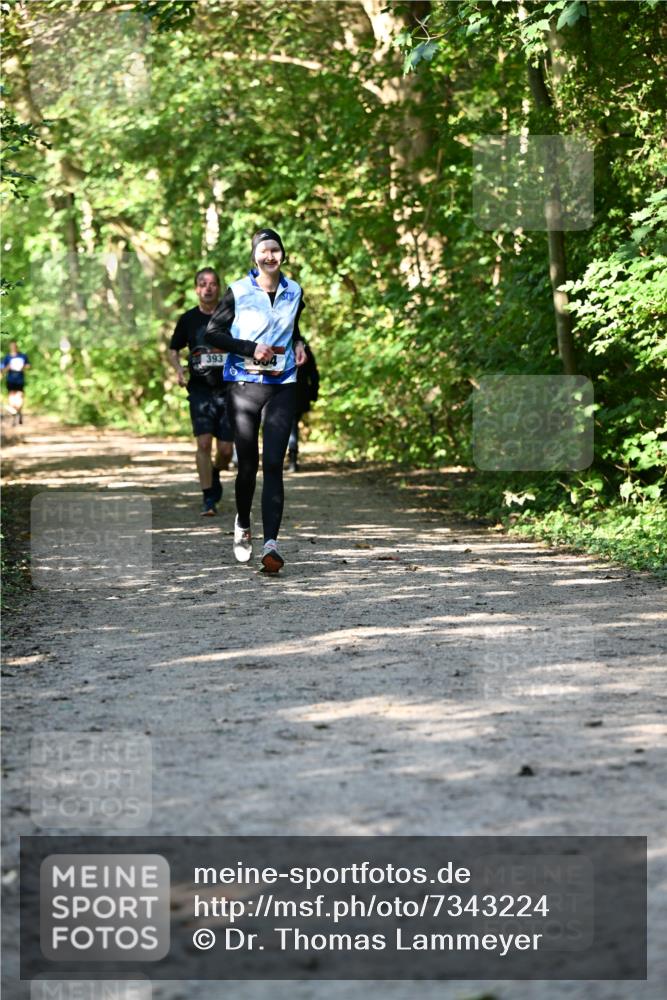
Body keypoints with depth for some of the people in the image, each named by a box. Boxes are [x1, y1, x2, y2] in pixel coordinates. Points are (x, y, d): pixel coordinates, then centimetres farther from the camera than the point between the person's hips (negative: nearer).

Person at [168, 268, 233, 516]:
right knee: (203, 443, -13)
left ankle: (215, 474, 36)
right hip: (200, 390, 0)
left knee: (226, 449, 1)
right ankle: (208, 500, -5)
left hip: (228, 389, 0)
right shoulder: (189, 319, 4)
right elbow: (173, 349, 15)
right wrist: (178, 369, -4)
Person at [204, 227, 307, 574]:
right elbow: (213, 332, -1)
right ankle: (242, 526, 35)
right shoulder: (238, 292, -2)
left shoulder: (294, 292, 9)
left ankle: (271, 542, -18)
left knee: (273, 464, -11)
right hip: (244, 385, -1)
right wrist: (251, 349, -12)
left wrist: (298, 345, 6)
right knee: (248, 464, 7)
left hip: (282, 386, 1)